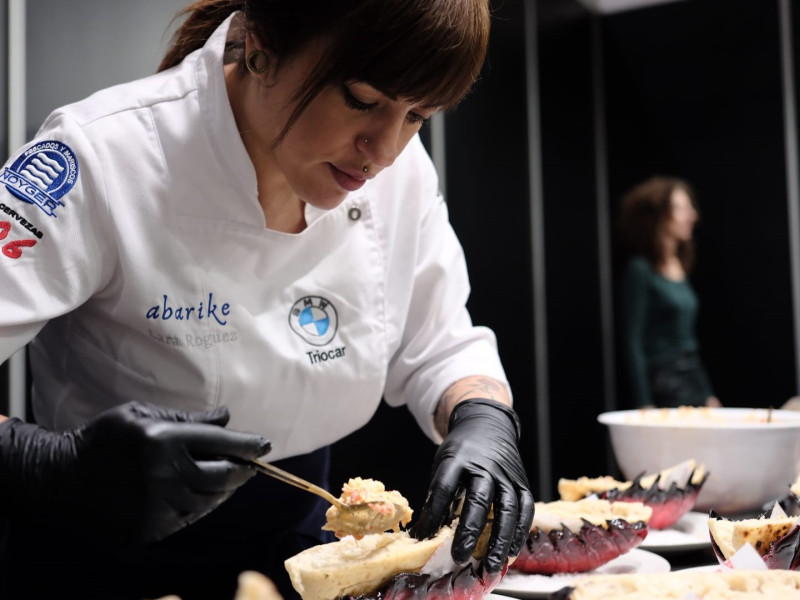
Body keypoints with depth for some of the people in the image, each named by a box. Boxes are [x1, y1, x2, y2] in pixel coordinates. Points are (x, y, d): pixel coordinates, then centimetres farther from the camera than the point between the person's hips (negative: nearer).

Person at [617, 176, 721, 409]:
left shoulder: (681, 268, 12)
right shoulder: (640, 270, -10)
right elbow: (633, 342, -13)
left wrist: (709, 396, 17)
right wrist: (645, 406, -16)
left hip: (693, 380, 7)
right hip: (663, 388, -7)